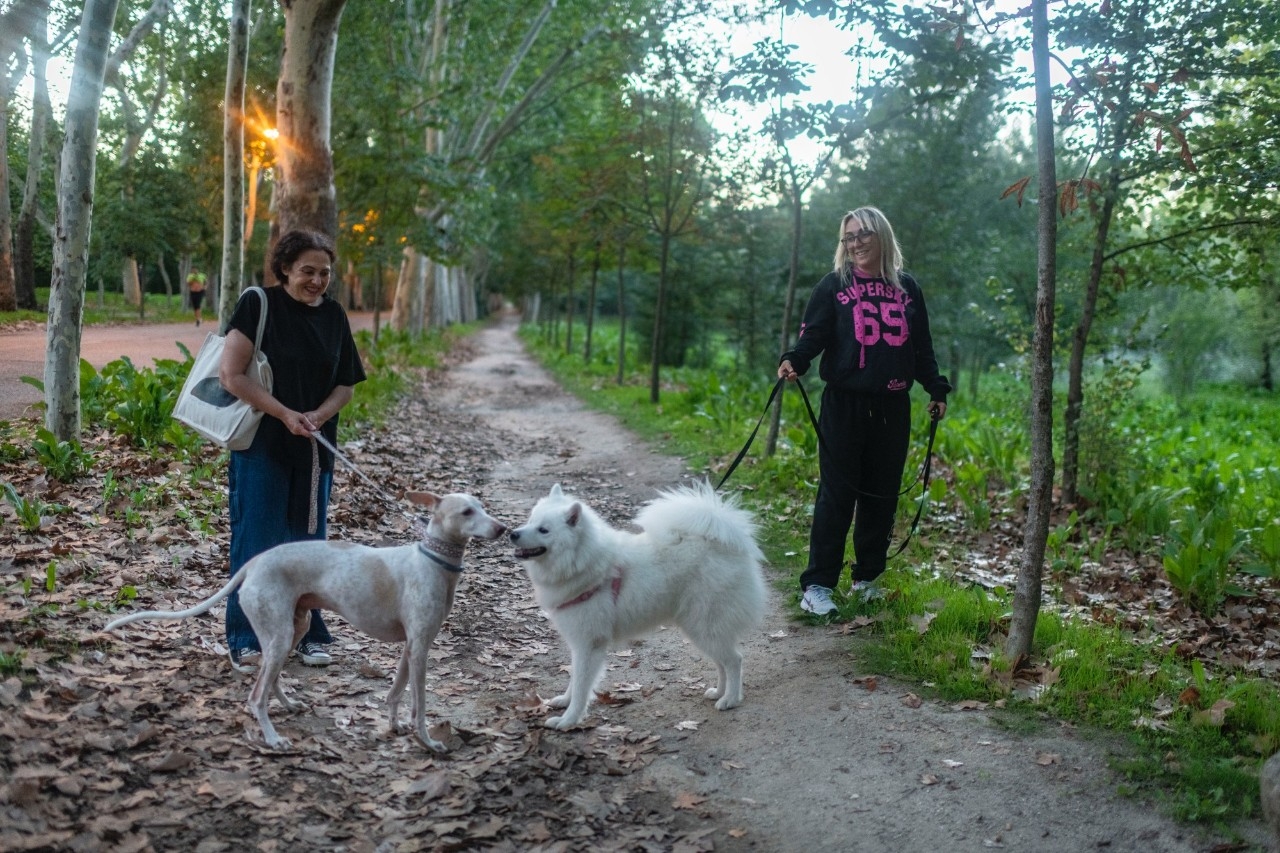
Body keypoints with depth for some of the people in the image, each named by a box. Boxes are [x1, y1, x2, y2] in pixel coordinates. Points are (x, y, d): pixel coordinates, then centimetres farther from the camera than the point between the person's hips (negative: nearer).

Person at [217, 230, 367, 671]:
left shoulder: (333, 315, 7)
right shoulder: (259, 305, -8)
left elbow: (347, 384, 11)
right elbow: (231, 375, -13)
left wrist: (320, 415, -8)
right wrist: (285, 414, -16)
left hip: (314, 447, 5)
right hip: (262, 442, -5)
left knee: (307, 540, 11)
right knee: (256, 539, -1)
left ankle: (308, 634, 22)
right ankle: (245, 639, 10)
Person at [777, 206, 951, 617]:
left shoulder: (906, 288, 12)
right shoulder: (834, 285, 4)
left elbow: (922, 347, 18)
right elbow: (813, 335, -5)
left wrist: (937, 389, 13)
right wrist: (794, 360, -24)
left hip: (893, 409, 3)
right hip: (845, 404, -3)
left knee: (882, 495, 7)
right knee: (836, 494, -6)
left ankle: (867, 578, 20)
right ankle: (817, 585, -3)